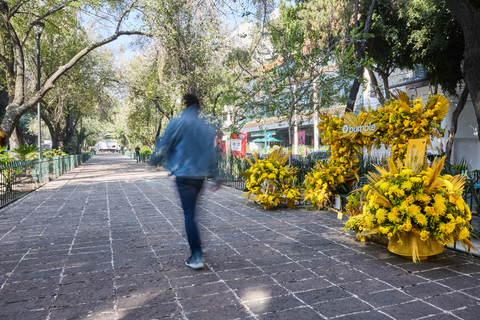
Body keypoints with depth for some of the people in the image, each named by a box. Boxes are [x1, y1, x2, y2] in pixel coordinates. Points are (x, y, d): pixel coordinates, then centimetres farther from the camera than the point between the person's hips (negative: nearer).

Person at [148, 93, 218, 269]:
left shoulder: (176, 124, -6)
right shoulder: (206, 127, 8)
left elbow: (163, 147, -1)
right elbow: (212, 153, 10)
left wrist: (153, 162, 17)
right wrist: (214, 174, 18)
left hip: (183, 174, -5)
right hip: (201, 175, 5)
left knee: (189, 214, -4)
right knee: (191, 211, 20)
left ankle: (196, 255, -5)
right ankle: (194, 245, 30)